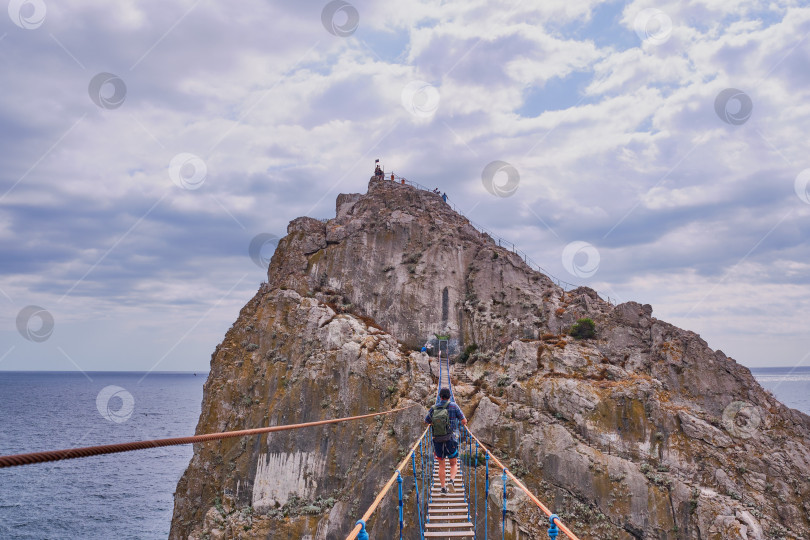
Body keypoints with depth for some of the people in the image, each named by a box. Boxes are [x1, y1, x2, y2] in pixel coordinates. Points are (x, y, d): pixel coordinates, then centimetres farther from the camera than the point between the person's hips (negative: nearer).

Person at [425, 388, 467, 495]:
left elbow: (426, 421, 17)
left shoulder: (433, 409, 3)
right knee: (454, 464, 11)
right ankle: (451, 480, -13)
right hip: (450, 440, -2)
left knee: (441, 465, 15)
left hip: (437, 441, 2)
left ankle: (443, 487, 11)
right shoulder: (453, 406, -4)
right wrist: (464, 423, 21)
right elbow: (464, 421, -2)